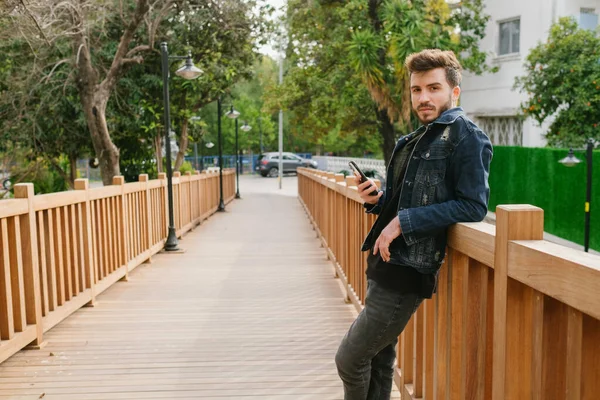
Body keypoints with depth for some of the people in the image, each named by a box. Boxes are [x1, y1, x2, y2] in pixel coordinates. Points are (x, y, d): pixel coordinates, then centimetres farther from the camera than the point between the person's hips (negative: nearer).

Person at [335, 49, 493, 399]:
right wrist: (378, 200, 1)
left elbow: (474, 206, -19)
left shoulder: (465, 134, -11)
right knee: (379, 359, 18)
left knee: (350, 360, -3)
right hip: (385, 262, 9)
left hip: (408, 269, -9)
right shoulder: (418, 138, 15)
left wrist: (404, 222, -22)